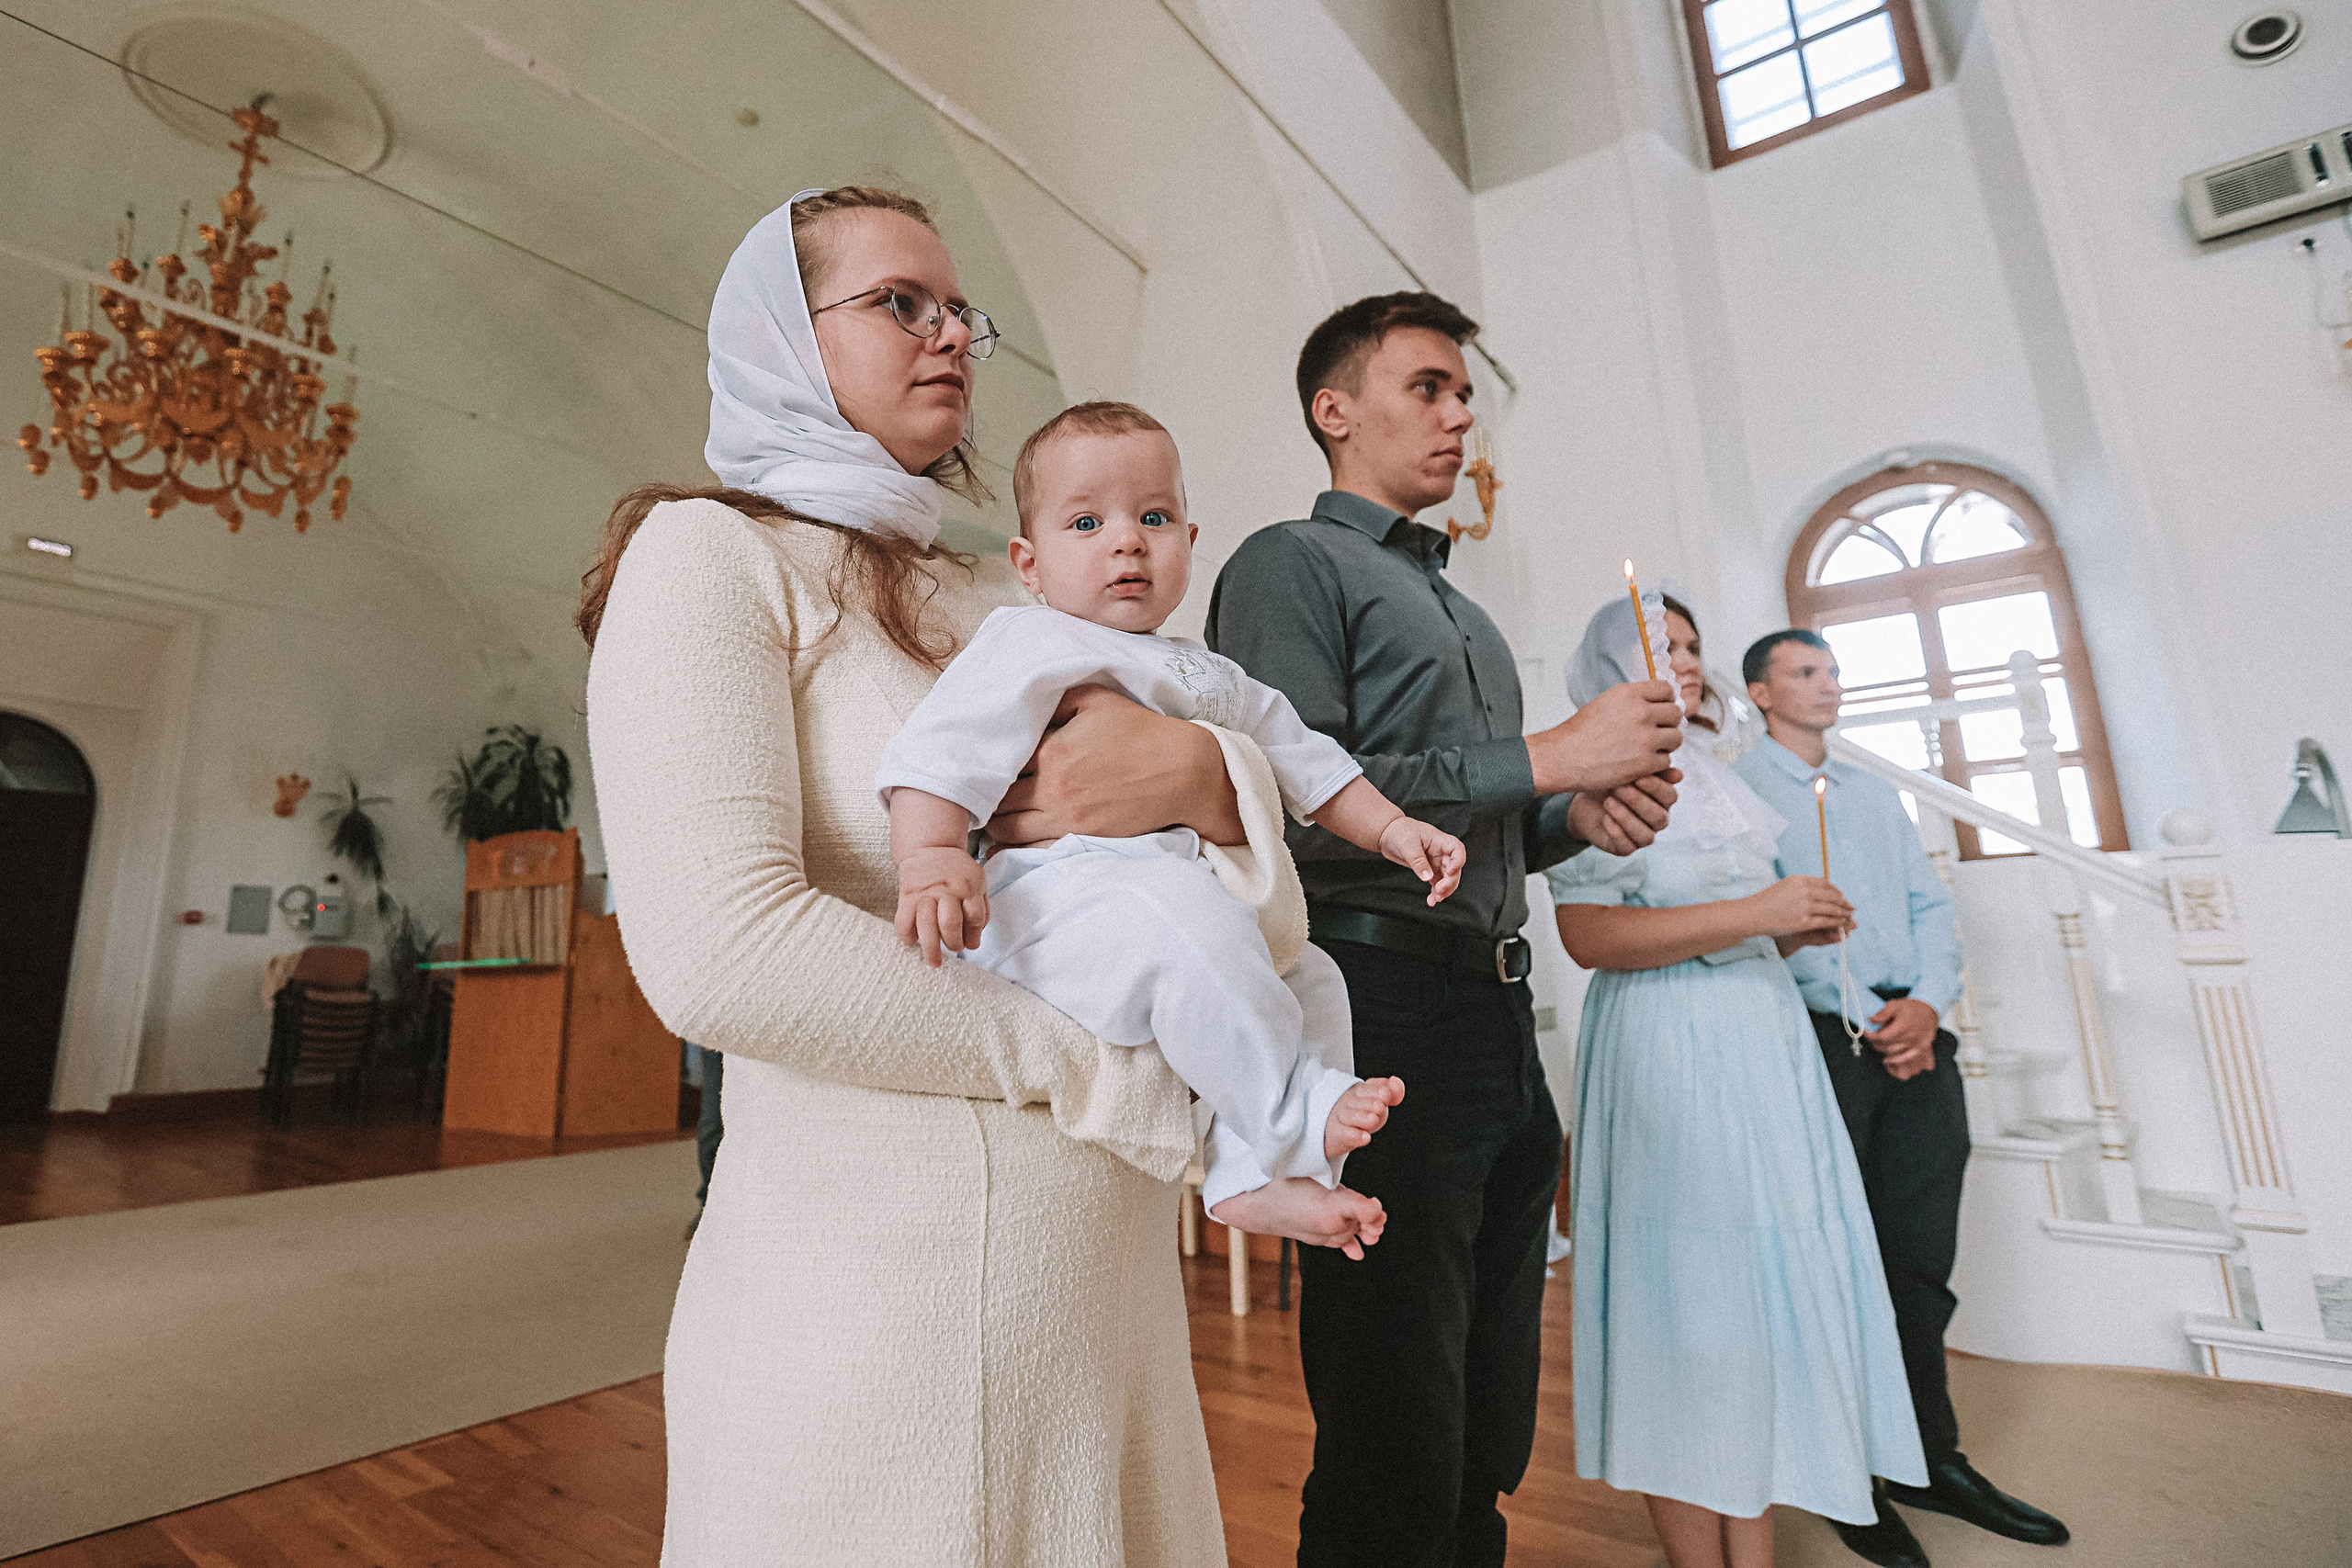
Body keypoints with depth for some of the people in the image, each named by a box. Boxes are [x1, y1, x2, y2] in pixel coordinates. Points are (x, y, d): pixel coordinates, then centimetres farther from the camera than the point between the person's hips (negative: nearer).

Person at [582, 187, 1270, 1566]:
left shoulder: (1005, 608, 15)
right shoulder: (713, 553, -5)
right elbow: (716, 951, -21)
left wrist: (1200, 774, -11)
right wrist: (1094, 1066, -15)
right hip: (882, 1274, -7)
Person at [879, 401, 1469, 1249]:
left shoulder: (1210, 676, 26)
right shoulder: (1029, 644, 1)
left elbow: (1304, 760, 30)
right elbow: (946, 747, -13)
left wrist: (1391, 829, 21)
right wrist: (929, 858, -30)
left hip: (1206, 909, 9)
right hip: (1067, 891, -9)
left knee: (1313, 977, 12)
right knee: (1179, 919, -37)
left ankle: (1252, 1174, 7)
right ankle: (1290, 1115, -15)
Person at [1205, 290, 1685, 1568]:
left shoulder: (1461, 610, 25)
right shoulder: (1292, 565, -1)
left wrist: (1577, 819, 7)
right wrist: (1548, 757, -14)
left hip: (1500, 1020, 9)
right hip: (1385, 1013, -8)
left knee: (1488, 1441, 19)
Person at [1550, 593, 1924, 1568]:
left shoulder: (1711, 776, 20)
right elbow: (1588, 935, -17)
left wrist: (1802, 927, 7)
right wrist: (1750, 914, -18)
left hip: (1765, 1040, 8)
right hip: (1667, 1047, -8)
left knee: (1771, 1287, 9)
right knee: (1691, 1303, -3)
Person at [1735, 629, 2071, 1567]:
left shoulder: (1877, 794, 20)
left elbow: (1929, 904, 14)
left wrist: (1928, 1002, -4)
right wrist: (1864, 1021, -12)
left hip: (1914, 1036, 6)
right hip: (1818, 1038, -6)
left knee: (1921, 1260, 11)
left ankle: (1932, 1459, 26)